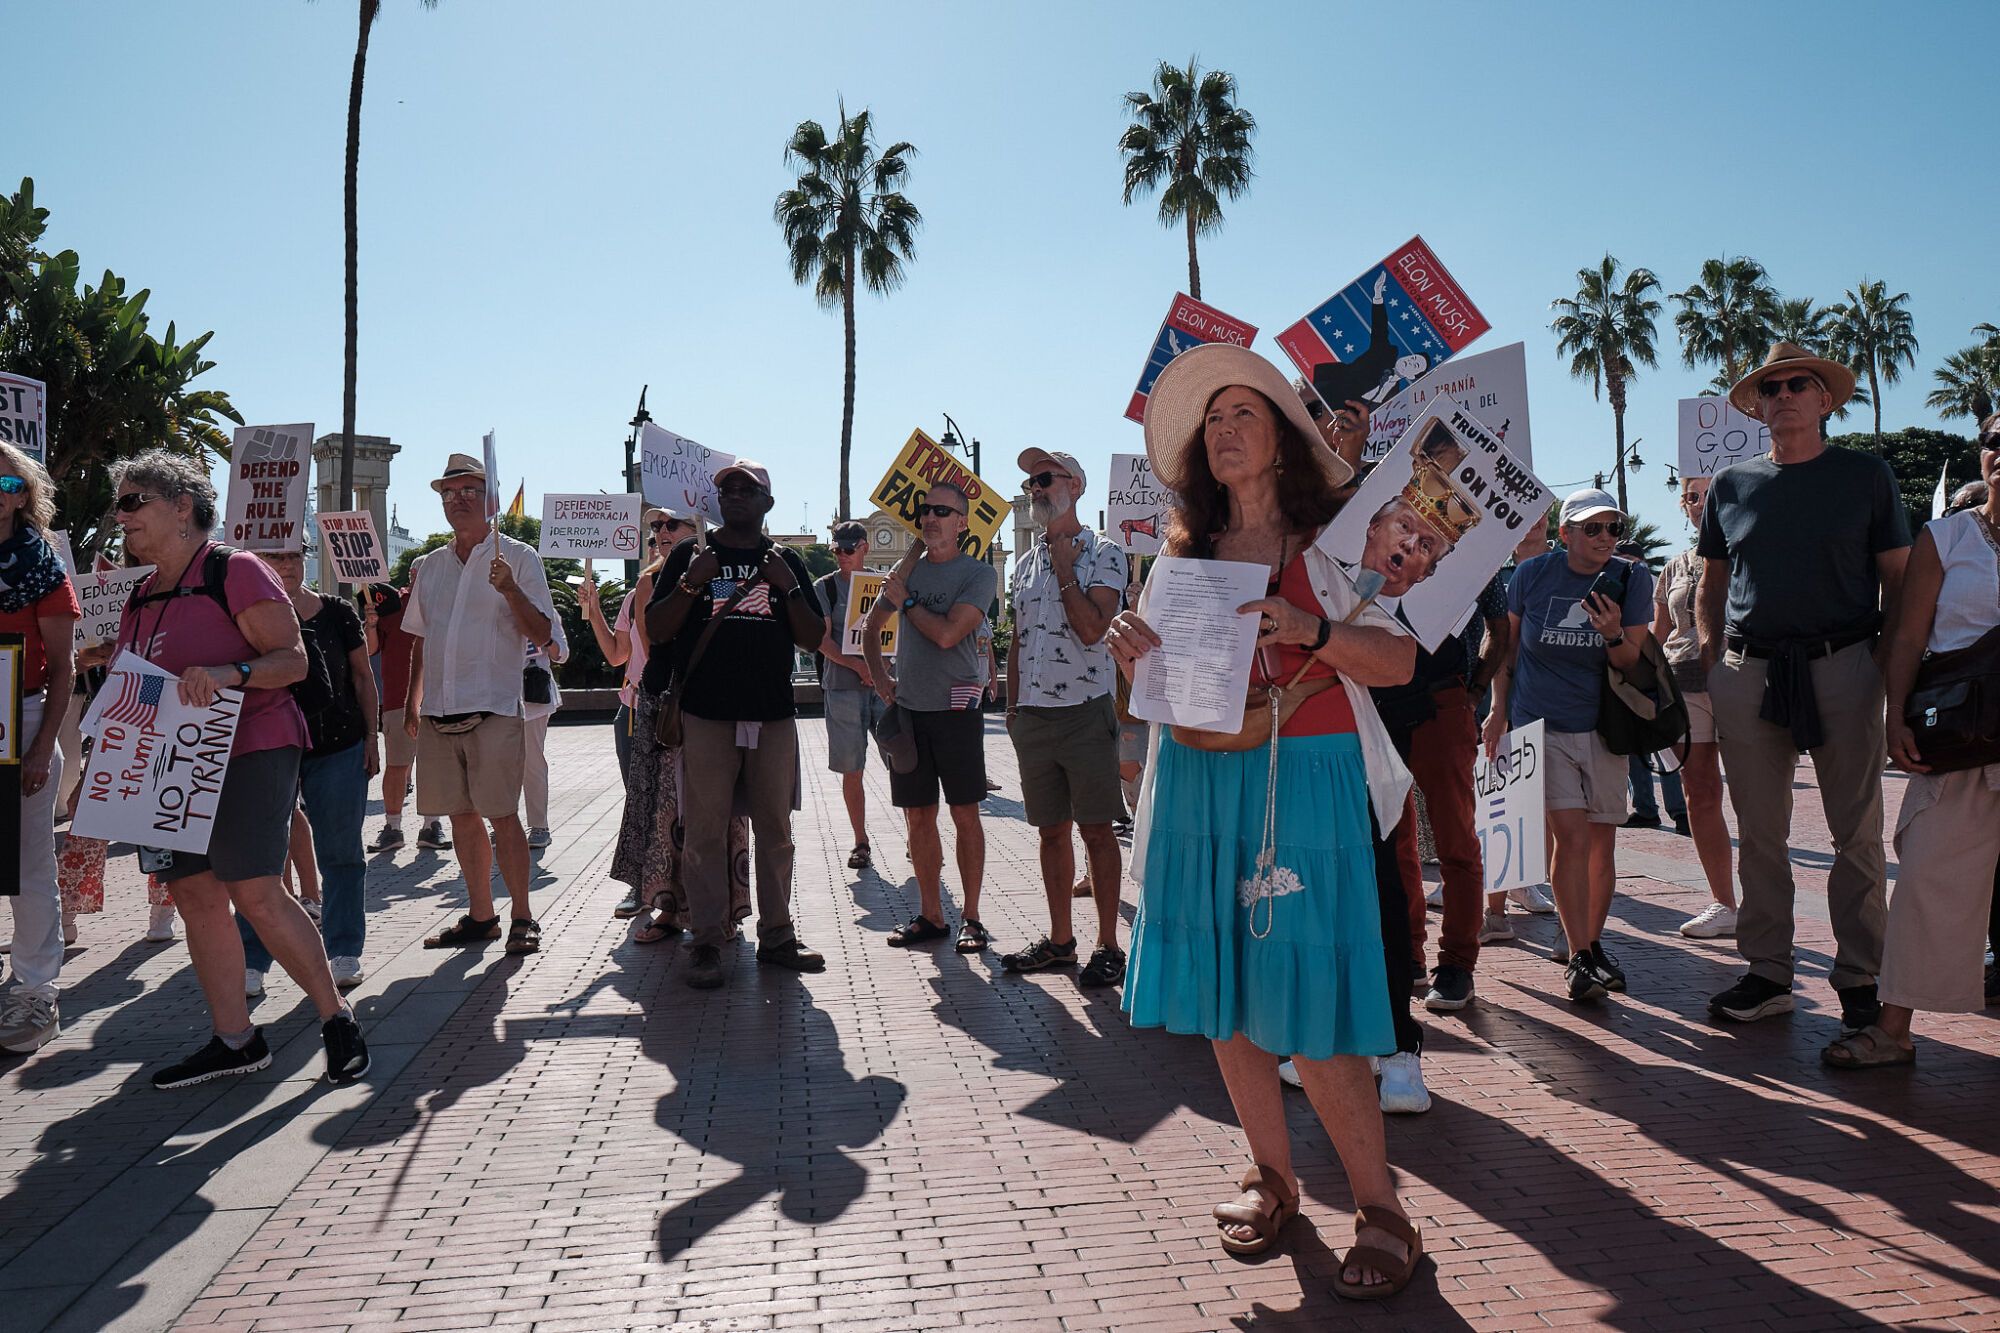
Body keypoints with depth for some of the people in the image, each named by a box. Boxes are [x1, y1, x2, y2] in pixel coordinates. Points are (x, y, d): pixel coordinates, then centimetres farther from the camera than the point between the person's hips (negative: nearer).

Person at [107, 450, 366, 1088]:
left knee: (256, 895, -13)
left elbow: (293, 658, -12)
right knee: (196, 897, 6)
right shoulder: (141, 597, 17)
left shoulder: (234, 571, -6)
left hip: (247, 753, -8)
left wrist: (228, 673, -28)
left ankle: (336, 1017, -1)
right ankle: (234, 1040, 14)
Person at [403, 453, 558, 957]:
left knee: (503, 816, -7)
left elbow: (542, 634, -5)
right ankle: (480, 915, 18)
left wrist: (510, 590, -20)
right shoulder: (430, 565, 16)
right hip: (439, 709, 5)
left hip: (494, 707, -5)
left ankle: (522, 917, 2)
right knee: (461, 817, 9)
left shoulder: (517, 556, 1)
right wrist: (412, 701, 18)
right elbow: (419, 639, 23)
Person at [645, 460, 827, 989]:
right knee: (706, 832, -2)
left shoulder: (786, 561, 13)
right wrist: (691, 584, -12)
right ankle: (707, 942, 6)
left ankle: (777, 936, 17)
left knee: (775, 831, 7)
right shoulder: (690, 556, 8)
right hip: (706, 714, -2)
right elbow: (656, 630, 2)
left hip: (774, 716, 2)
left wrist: (788, 587, -6)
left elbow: (814, 638, 8)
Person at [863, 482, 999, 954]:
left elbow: (947, 633, -17)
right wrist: (879, 675, 11)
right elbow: (872, 625, 24)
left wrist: (906, 601, -4)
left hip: (956, 708, -5)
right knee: (918, 817, 8)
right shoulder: (907, 568, 11)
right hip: (907, 707, 5)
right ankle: (930, 915, 18)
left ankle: (970, 917, 10)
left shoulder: (979, 573, -5)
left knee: (965, 815, 0)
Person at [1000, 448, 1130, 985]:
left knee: (1097, 831, -1)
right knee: (1051, 831, 11)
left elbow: (1092, 629, -17)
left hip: (1085, 712, -6)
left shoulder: (1103, 553, -4)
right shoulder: (1025, 562, 16)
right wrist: (1012, 707, 15)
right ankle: (1059, 940, 20)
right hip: (1032, 715, 6)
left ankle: (1108, 946, 8)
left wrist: (1065, 570, -9)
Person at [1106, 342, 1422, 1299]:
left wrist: (1312, 631, -21)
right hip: (1200, 782, 5)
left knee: (1306, 1003, -8)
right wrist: (1136, 648, -2)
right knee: (1218, 989, 8)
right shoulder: (1187, 550, 14)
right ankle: (1271, 1178, 25)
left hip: (1305, 781, -5)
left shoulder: (1329, 540, 1)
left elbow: (1399, 660, -5)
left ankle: (1381, 1211, 7)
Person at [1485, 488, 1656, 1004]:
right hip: (1541, 724, -2)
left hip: (1602, 728, 2)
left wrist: (1614, 635, -23)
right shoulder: (1532, 574, -4)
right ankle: (1578, 959, -8)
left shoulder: (1632, 579, -1)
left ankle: (1590, 944, 24)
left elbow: (1634, 663, -1)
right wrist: (1500, 709, 6)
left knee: (1602, 841, 5)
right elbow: (1505, 643, 9)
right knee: (1571, 832, -13)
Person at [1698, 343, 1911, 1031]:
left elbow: (1899, 581, 7)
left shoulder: (1866, 475, 6)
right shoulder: (1731, 484, 12)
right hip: (1748, 674, 2)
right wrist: (1714, 660, 4)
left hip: (1844, 668, -2)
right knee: (1759, 833, 6)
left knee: (1856, 832, 3)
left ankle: (1859, 978, 12)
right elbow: (1710, 586, 17)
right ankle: (1767, 972, 15)